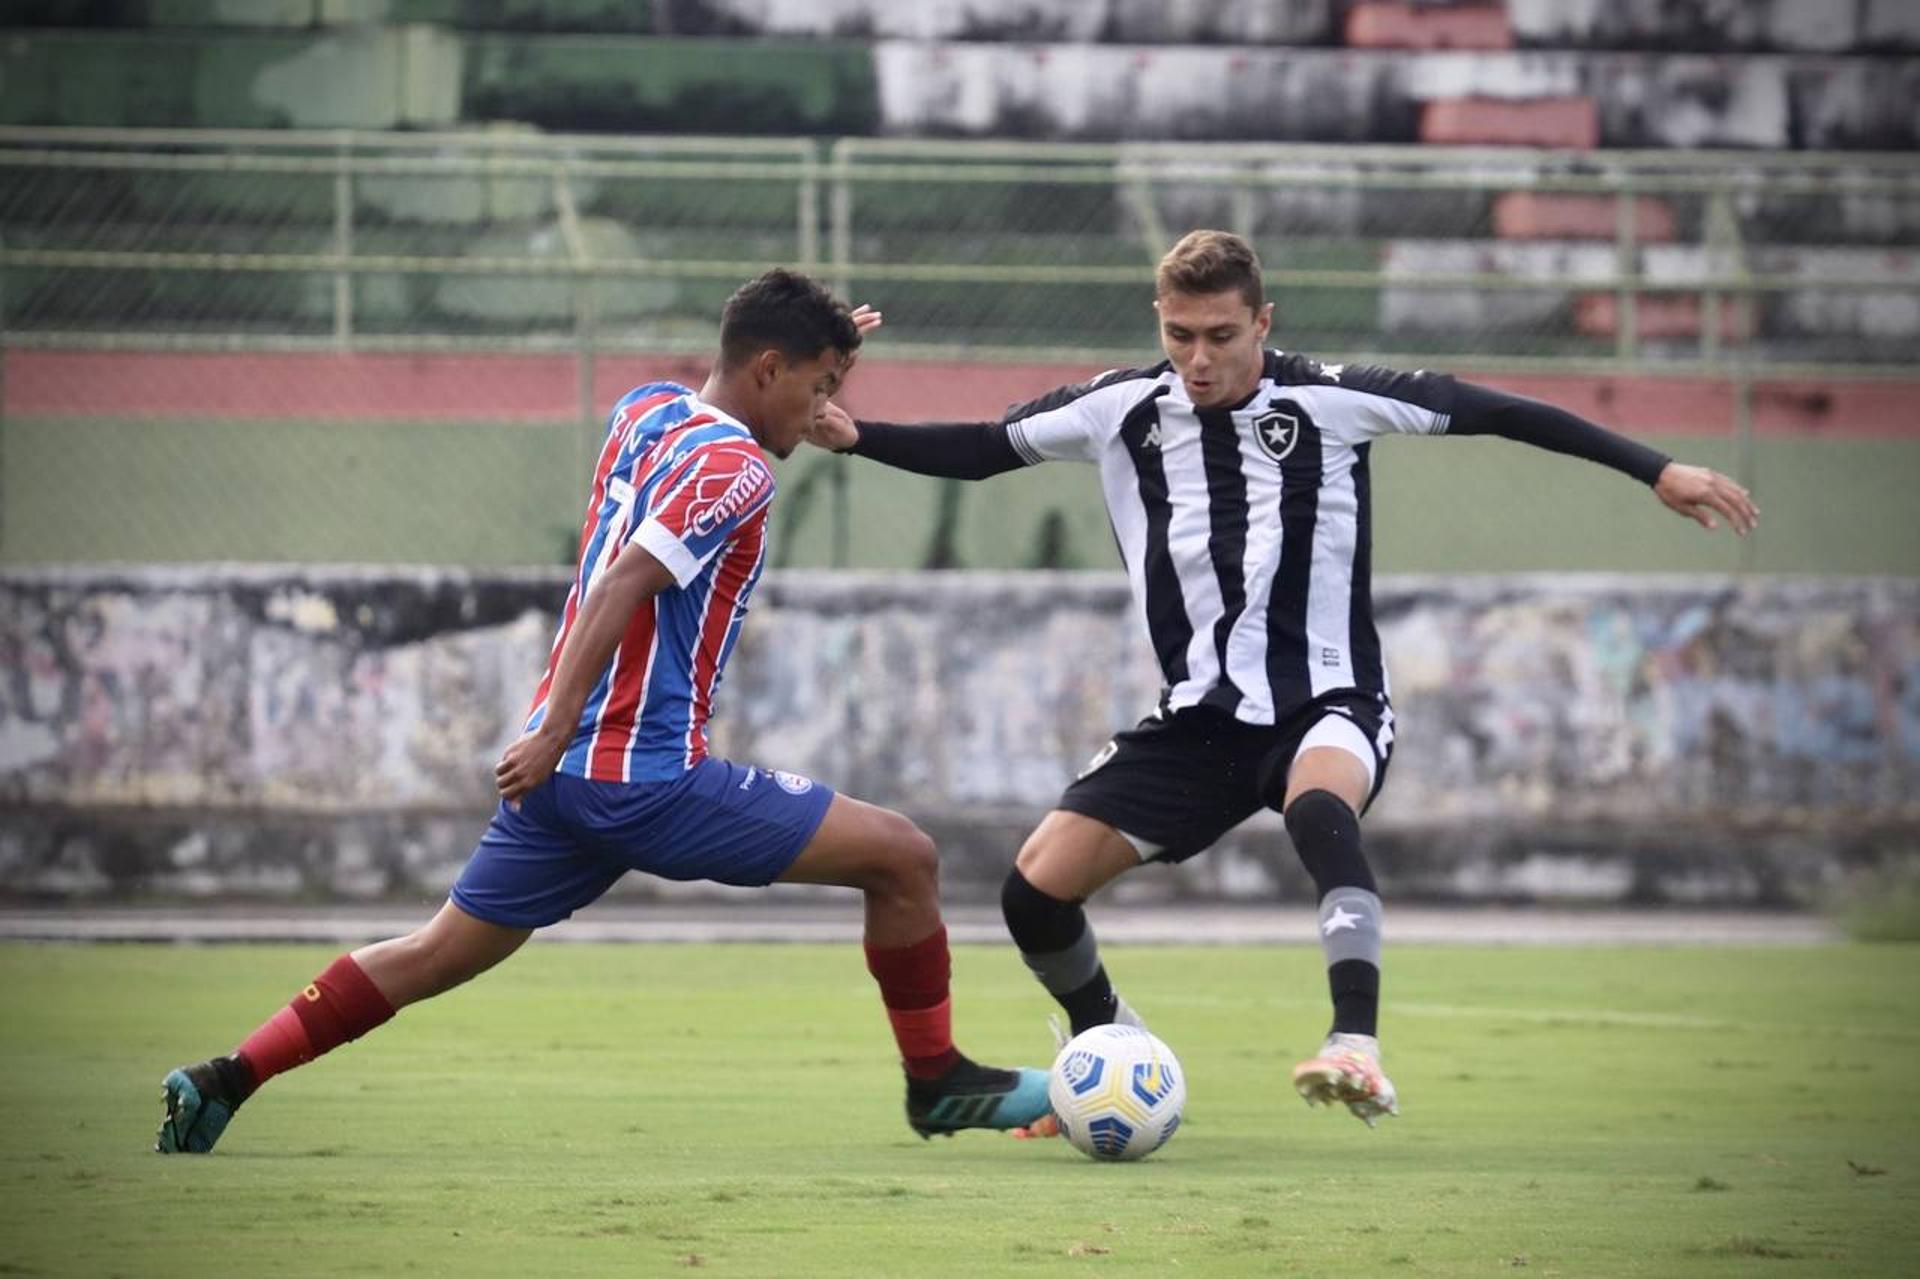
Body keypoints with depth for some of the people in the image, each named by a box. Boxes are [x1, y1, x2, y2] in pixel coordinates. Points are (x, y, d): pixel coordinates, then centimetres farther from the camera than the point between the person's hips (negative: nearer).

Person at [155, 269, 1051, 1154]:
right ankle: (936, 1084, 10)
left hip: (561, 771, 9)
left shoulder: (644, 410, 13)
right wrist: (556, 731, -26)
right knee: (901, 858, -3)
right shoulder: (734, 469, -13)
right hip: (647, 774, -9)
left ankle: (225, 1081, 11)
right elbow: (625, 584, -23)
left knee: (442, 953, 17)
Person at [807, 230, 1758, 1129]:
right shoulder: (1122, 413, 0)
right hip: (1199, 717, 4)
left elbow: (1495, 414, -7)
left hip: (1327, 702, -4)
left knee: (1318, 809, -40)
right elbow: (982, 449, 11)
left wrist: (1656, 471, -11)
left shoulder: (1330, 401, -9)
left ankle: (1358, 1049, -48)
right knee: (1036, 889, -6)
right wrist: (852, 436, -4)